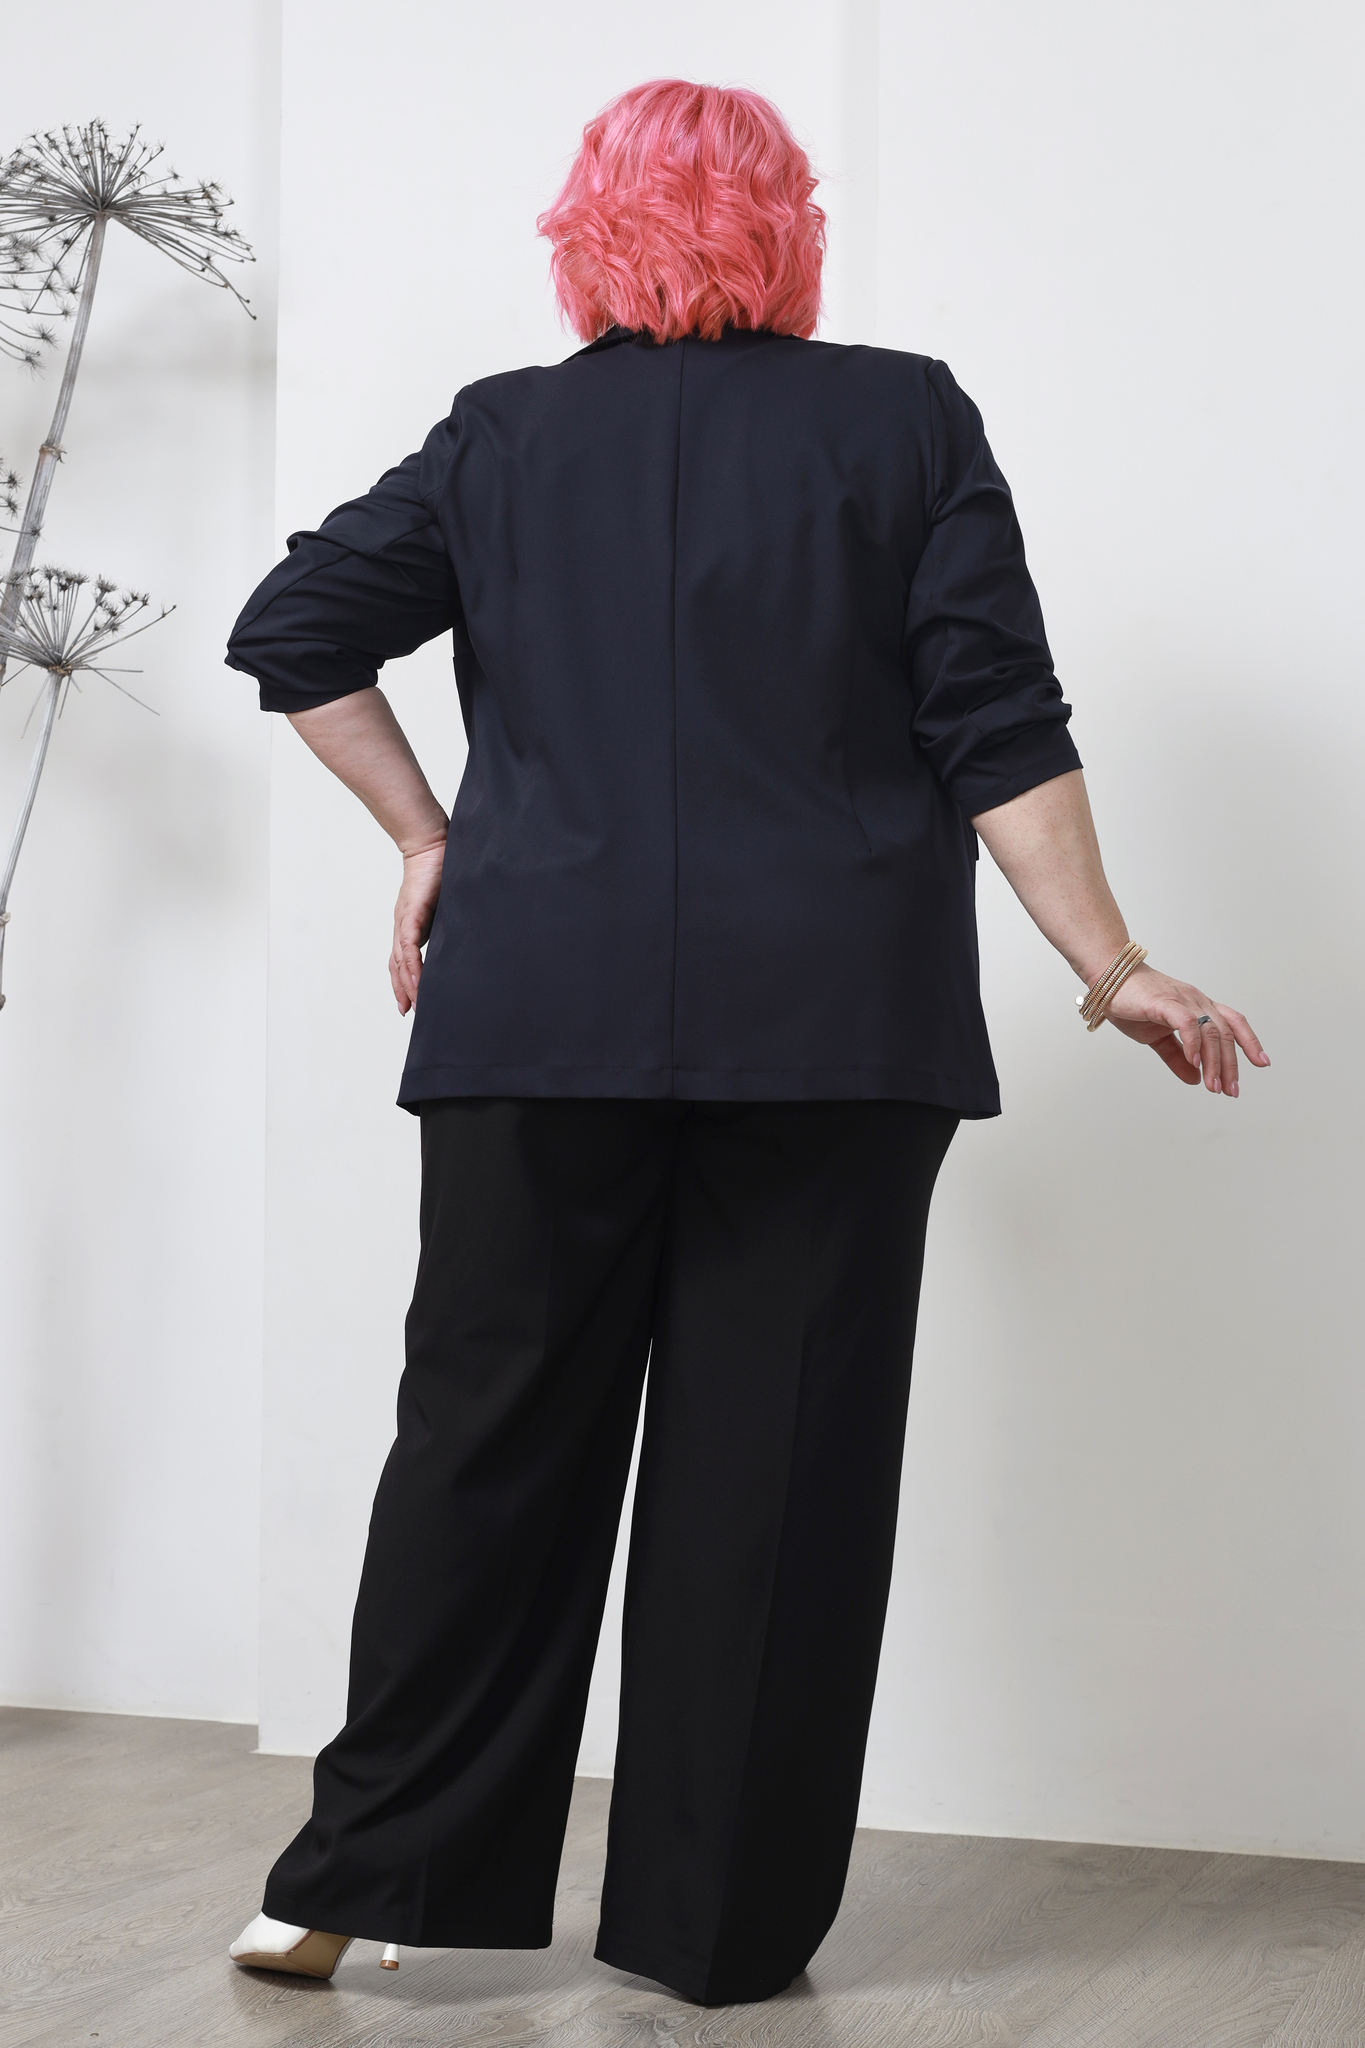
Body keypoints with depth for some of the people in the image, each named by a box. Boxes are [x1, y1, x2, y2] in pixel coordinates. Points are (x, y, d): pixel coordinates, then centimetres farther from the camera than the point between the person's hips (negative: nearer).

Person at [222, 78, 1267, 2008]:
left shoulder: (507, 433, 8)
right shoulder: (908, 420, 3)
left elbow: (294, 628, 7)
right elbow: (1001, 725, -2)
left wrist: (427, 838, 13)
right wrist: (1111, 967, -1)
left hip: (543, 1001, 2)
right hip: (833, 1019, -1)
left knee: (492, 1434, 9)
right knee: (780, 1459, 4)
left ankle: (367, 1879, 13)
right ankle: (722, 1923, 12)